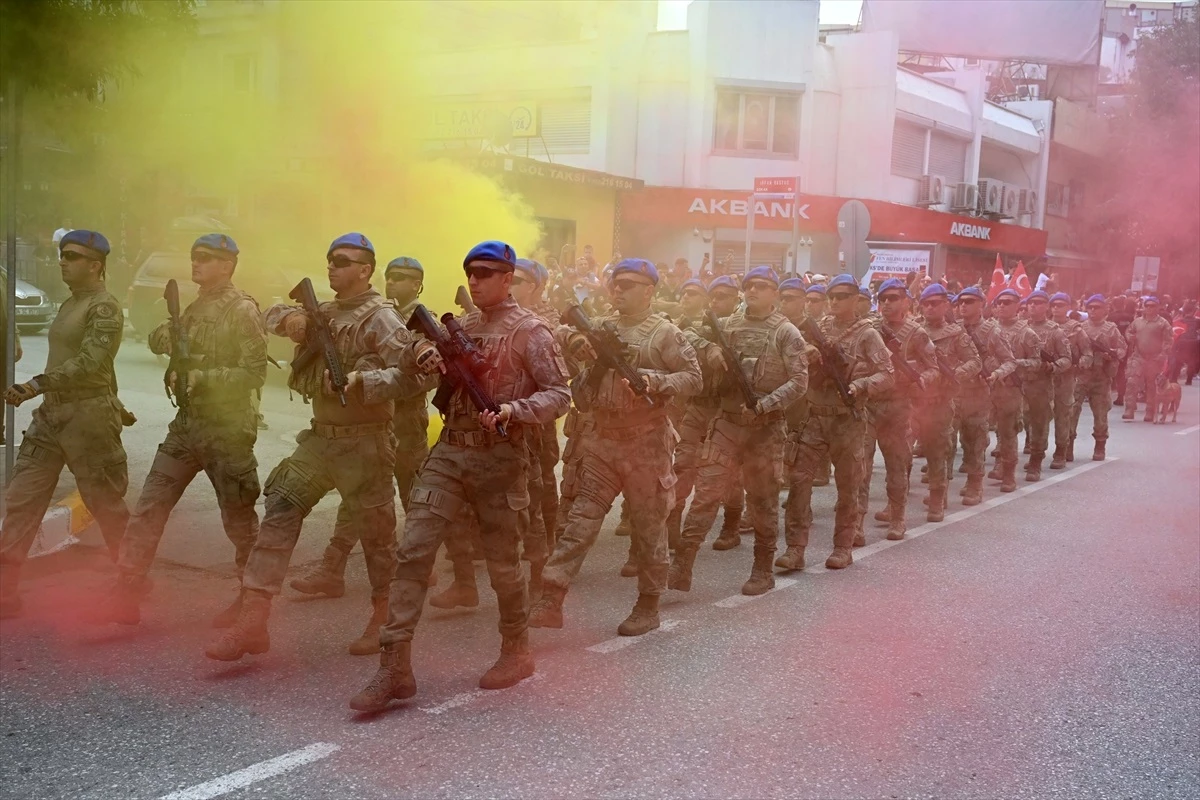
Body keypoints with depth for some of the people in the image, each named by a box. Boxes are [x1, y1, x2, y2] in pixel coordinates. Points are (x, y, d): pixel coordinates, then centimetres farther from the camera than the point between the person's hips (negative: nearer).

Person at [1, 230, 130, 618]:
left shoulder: (104, 307, -10)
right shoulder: (70, 303, 16)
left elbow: (90, 362, -22)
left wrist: (37, 385, -31)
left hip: (88, 416, -8)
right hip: (51, 413, 9)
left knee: (108, 508, 2)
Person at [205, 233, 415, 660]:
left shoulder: (380, 318, -10)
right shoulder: (325, 313, 14)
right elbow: (274, 316, 23)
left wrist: (361, 381, -32)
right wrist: (290, 317, 0)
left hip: (363, 443, -7)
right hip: (320, 437, 7)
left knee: (376, 534, 5)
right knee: (279, 513, -4)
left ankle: (385, 620, 25)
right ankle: (253, 620, -5)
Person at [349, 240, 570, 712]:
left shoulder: (529, 331, -3)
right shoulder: (460, 327, 16)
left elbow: (559, 394, -8)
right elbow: (409, 367, 20)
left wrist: (514, 411, -24)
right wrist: (421, 352, -4)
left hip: (499, 456, -5)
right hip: (449, 452, 5)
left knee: (503, 561, 7)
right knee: (413, 550, -7)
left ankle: (517, 652, 29)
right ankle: (395, 666, -7)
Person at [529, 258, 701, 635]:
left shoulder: (664, 333, -5)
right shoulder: (602, 329, 11)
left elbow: (693, 377, -9)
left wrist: (653, 381, -24)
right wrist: (572, 339, -11)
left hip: (647, 443, -5)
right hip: (603, 440, 5)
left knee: (648, 527, 6)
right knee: (581, 520, 0)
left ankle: (648, 607, 19)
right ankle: (551, 600, -1)